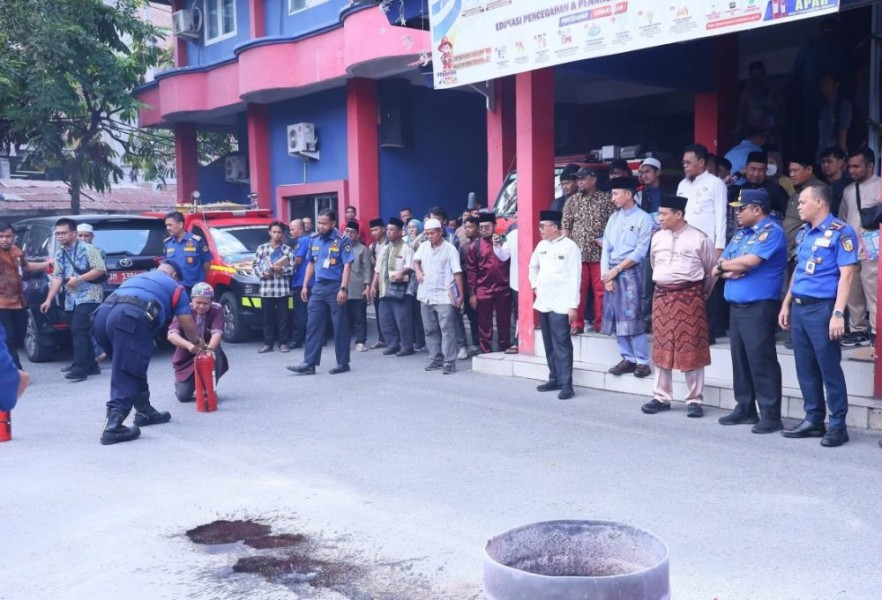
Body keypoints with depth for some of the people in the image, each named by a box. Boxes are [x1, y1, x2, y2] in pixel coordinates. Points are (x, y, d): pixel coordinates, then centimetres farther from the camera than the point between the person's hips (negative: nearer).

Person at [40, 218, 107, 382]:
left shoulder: (87, 249, -8)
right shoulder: (59, 255, 12)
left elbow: (100, 269, -13)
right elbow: (57, 277, 8)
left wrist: (78, 279, -18)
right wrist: (49, 299, -1)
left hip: (89, 296, -7)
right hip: (72, 300, 8)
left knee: (79, 330, -16)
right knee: (80, 332, 8)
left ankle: (80, 368, -16)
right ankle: (91, 366, 16)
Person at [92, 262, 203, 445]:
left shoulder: (137, 278, 40)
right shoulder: (175, 286, 24)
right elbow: (187, 324, 24)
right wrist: (197, 343, 41)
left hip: (103, 313, 7)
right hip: (131, 318, -6)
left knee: (132, 369, 23)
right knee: (126, 374, -8)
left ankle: (145, 412, 31)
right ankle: (113, 427, -16)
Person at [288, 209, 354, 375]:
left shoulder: (342, 240, -8)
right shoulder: (314, 239, 10)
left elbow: (347, 265, -11)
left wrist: (343, 289, -18)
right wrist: (305, 286, 12)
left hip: (335, 286, -6)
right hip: (318, 287, 6)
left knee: (339, 325, 2)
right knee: (313, 325, 3)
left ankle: (343, 363, 12)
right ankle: (309, 364, 5)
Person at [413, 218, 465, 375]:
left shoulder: (450, 249, -7)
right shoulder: (424, 246, 9)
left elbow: (457, 273, -9)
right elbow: (416, 260, 28)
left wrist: (461, 294, -11)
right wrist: (418, 271, 6)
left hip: (445, 297, -6)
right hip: (426, 296, 6)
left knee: (447, 330, -7)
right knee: (430, 330, 11)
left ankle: (449, 362, -6)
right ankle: (436, 359, 20)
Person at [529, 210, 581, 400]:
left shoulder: (570, 247, -8)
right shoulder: (542, 245, 12)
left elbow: (575, 278, -12)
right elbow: (533, 266, 30)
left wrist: (573, 305, -16)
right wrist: (535, 286, 16)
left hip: (561, 305, -7)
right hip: (543, 303, 7)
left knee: (561, 344, -7)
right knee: (549, 344, 12)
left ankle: (566, 384, -4)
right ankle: (554, 379, 21)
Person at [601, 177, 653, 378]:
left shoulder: (643, 219, -5)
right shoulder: (613, 218, 12)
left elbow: (640, 252, -11)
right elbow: (606, 248, 7)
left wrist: (616, 270, -11)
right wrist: (606, 274, -4)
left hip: (630, 272, -6)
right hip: (611, 272, 6)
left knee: (632, 317, -9)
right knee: (615, 317, 5)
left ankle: (643, 361, -2)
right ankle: (628, 359, 13)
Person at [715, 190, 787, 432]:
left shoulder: (771, 232, -9)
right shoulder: (741, 233, 17)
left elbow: (748, 261, -21)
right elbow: (718, 270, 14)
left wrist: (724, 264, -2)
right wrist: (731, 270, -9)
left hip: (759, 307, -9)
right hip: (735, 306, 9)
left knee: (762, 361, -6)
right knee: (740, 359, 12)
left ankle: (771, 415, -1)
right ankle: (745, 409, 22)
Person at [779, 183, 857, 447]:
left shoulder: (841, 232, -9)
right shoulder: (803, 233, 13)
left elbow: (846, 275, -14)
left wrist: (838, 313, -20)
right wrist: (786, 304, 18)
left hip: (822, 308, -7)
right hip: (799, 307, 7)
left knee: (829, 368, -2)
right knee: (805, 367, 11)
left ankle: (838, 425, 7)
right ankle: (814, 420, 21)